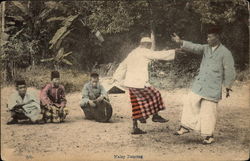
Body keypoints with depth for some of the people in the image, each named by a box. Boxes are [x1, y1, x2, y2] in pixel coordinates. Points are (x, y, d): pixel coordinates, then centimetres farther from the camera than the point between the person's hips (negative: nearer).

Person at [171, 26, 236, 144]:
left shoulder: (225, 53, -7)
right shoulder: (206, 48, 8)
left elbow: (230, 72, -3)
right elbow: (194, 47, -8)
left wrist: (228, 88, 1)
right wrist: (180, 42, -24)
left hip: (213, 88, -5)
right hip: (199, 84, 6)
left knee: (208, 111, -1)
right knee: (190, 103, 4)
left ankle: (209, 136, 12)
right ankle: (185, 127, 18)